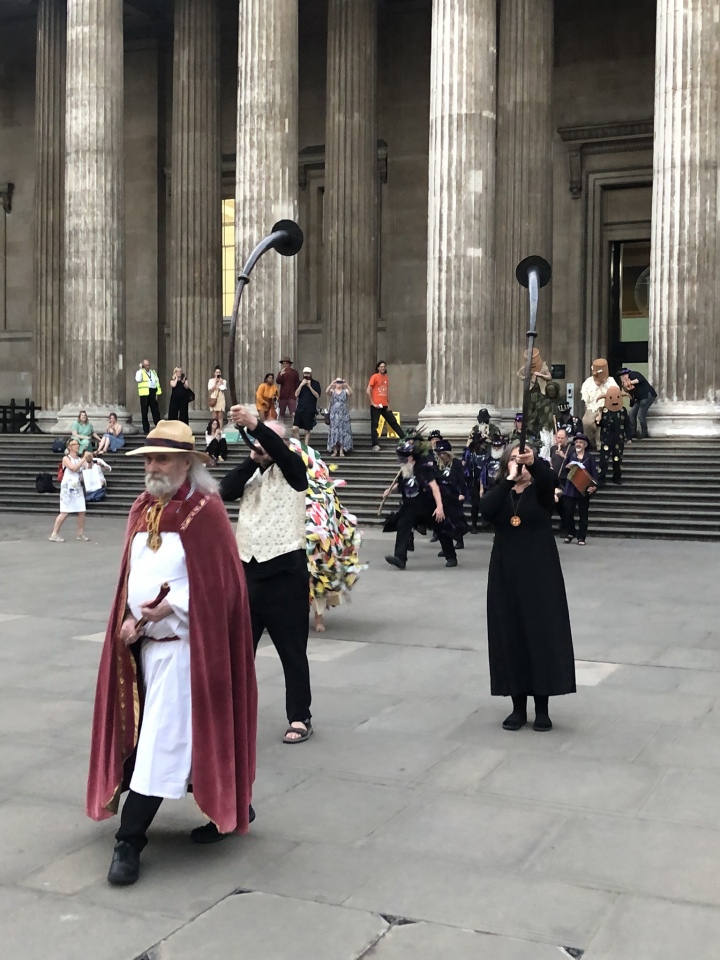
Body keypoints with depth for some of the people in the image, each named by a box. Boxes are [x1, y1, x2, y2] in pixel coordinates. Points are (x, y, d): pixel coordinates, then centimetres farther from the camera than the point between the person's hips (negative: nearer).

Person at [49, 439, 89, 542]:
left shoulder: (80, 459, 11)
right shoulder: (66, 458, -5)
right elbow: (73, 468, -20)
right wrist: (84, 459, -20)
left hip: (78, 488, 6)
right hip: (67, 488, -6)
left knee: (82, 512, 2)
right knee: (64, 512, -8)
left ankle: (81, 533, 14)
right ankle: (54, 534, -2)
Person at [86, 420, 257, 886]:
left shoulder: (206, 510, -12)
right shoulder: (142, 510, 9)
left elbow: (219, 581, -14)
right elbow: (130, 574, 14)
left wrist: (169, 606, -21)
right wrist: (129, 619, -2)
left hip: (184, 644, -8)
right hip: (144, 643, 8)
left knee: (162, 741, -5)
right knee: (171, 736, 15)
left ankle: (130, 841, 0)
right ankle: (230, 807, 31)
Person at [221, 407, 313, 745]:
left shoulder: (292, 469, -1)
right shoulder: (251, 472, 14)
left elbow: (279, 450, -23)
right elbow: (225, 491, -3)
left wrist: (254, 424, -38)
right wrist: (252, 459, -8)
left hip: (284, 569, -5)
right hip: (247, 568, 5)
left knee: (292, 650, 4)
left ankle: (299, 718, 13)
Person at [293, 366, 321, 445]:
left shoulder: (315, 383, 1)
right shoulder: (300, 383, 11)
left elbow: (317, 396, -9)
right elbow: (296, 394, -1)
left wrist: (310, 386, -15)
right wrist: (301, 384, -11)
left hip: (310, 411, -3)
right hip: (299, 409, 3)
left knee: (307, 430, 2)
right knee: (295, 428, -7)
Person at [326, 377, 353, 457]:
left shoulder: (345, 391, 3)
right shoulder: (332, 391, 3)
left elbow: (351, 393, -18)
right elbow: (327, 392, -19)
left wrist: (347, 385, -32)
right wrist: (331, 384, -33)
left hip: (343, 415, 0)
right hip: (334, 415, 0)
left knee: (343, 431, -1)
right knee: (334, 431, -1)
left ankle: (341, 451, 2)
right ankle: (335, 451, 2)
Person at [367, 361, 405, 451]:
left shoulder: (386, 378, 11)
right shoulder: (374, 377, -7)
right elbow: (368, 391, -11)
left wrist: (388, 404, 9)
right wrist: (373, 403, -13)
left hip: (385, 406, 6)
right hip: (376, 406, -6)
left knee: (393, 422, 12)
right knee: (374, 425, -2)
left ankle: (404, 438, 17)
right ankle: (375, 445, -2)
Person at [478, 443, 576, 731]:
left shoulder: (540, 490, 0)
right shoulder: (499, 492, 6)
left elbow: (548, 478, -25)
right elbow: (485, 510, -17)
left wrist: (534, 462, -45)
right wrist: (508, 480, -27)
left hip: (540, 573, -2)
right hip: (506, 573, 2)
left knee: (542, 635, -1)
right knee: (511, 636, 4)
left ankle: (542, 709, 10)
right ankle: (518, 707, 15)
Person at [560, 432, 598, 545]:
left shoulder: (590, 457, 0)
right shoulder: (570, 455, 7)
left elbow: (594, 473, -5)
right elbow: (564, 471, 14)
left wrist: (594, 485, -20)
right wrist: (566, 467, -9)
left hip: (584, 489, -2)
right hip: (570, 488, 2)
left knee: (583, 513, 3)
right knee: (567, 511, -3)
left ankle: (581, 537, 9)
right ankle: (570, 533, 16)